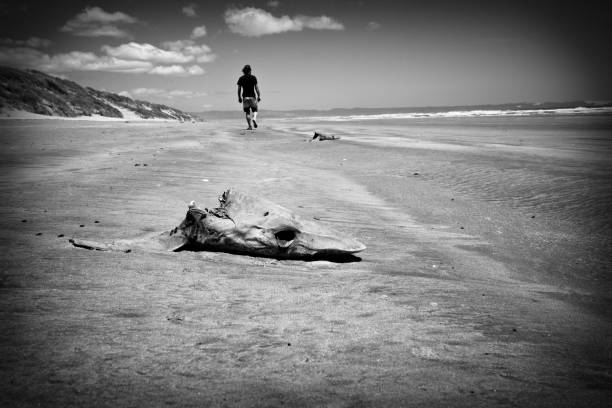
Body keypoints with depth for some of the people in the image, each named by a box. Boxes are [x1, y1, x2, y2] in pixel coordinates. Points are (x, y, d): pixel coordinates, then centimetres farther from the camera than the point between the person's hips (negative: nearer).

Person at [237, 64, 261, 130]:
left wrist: (239, 97, 9)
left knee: (247, 112, 7)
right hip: (252, 96, -1)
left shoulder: (241, 78, 4)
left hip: (245, 97, 1)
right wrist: (259, 96, -1)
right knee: (254, 110, 9)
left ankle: (249, 126, 0)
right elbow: (256, 88, -4)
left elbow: (239, 89, 2)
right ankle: (254, 119, -23)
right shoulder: (253, 77, 0)